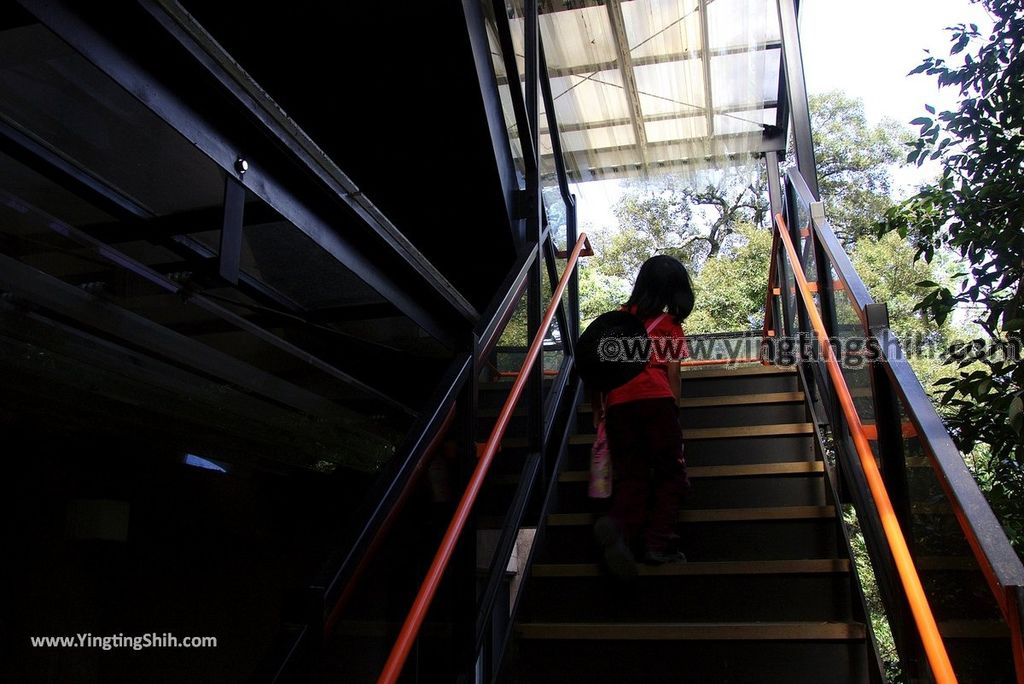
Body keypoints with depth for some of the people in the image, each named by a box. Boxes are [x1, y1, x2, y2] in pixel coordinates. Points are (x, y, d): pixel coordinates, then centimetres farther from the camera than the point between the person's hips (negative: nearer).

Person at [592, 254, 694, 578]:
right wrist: (674, 412, 18)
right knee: (670, 472, 7)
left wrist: (597, 406, 26)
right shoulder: (671, 326, 12)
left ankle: (618, 526, -24)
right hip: (655, 398, -3)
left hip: (616, 402, 3)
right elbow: (672, 375, 7)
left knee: (630, 475, 5)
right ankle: (658, 543, -9)